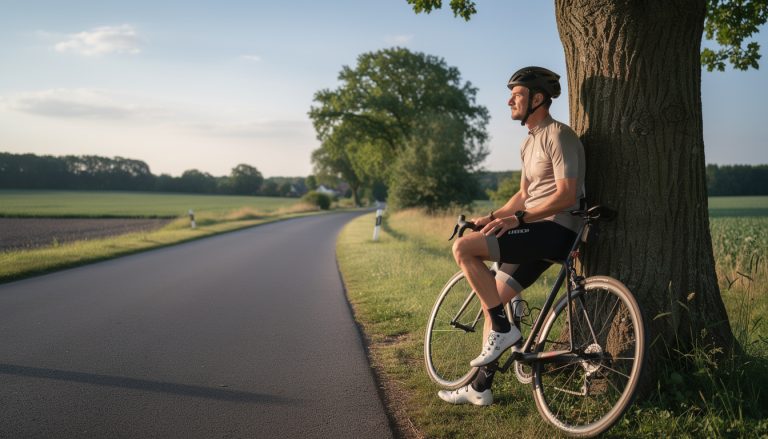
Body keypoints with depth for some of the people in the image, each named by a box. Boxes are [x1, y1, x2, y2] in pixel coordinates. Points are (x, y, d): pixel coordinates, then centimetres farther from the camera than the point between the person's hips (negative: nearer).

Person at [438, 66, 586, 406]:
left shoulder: (558, 135, -11)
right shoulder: (529, 143, 19)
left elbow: (566, 195, -20)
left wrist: (518, 219, -23)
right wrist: (491, 217, 12)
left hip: (557, 229, -10)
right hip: (538, 232, 10)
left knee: (463, 248, -21)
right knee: (493, 299, 8)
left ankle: (502, 329, -10)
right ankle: (480, 387, 17)